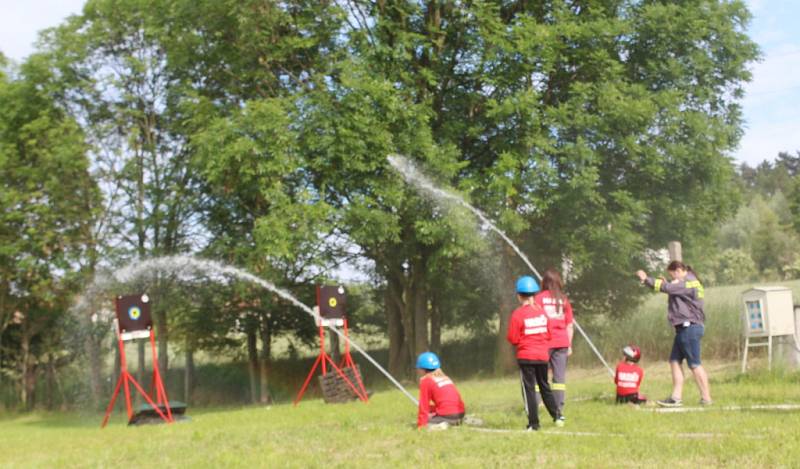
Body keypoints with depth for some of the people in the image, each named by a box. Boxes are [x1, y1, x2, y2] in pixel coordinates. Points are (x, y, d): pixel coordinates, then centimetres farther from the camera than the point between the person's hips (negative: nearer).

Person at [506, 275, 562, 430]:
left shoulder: (518, 314, -12)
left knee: (529, 389, -1)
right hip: (542, 355, 5)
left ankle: (533, 424, -3)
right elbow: (549, 333, 8)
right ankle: (557, 417, 18)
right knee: (544, 387, 18)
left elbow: (513, 339, -11)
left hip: (525, 356, -5)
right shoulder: (542, 311, 3)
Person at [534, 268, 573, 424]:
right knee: (560, 377, 5)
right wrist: (569, 345, 16)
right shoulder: (564, 300, 10)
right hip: (562, 343, 3)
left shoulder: (539, 298, -1)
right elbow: (570, 325, 10)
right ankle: (560, 411, 2)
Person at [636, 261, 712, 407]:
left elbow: (666, 287, -21)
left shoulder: (688, 282, -12)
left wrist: (646, 279, -16)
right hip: (685, 328, 10)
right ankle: (676, 398, 6)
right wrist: (668, 285, 6)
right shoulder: (688, 283, 19)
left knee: (695, 364, -6)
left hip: (689, 328, -10)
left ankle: (706, 398, -1)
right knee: (675, 361, 7)